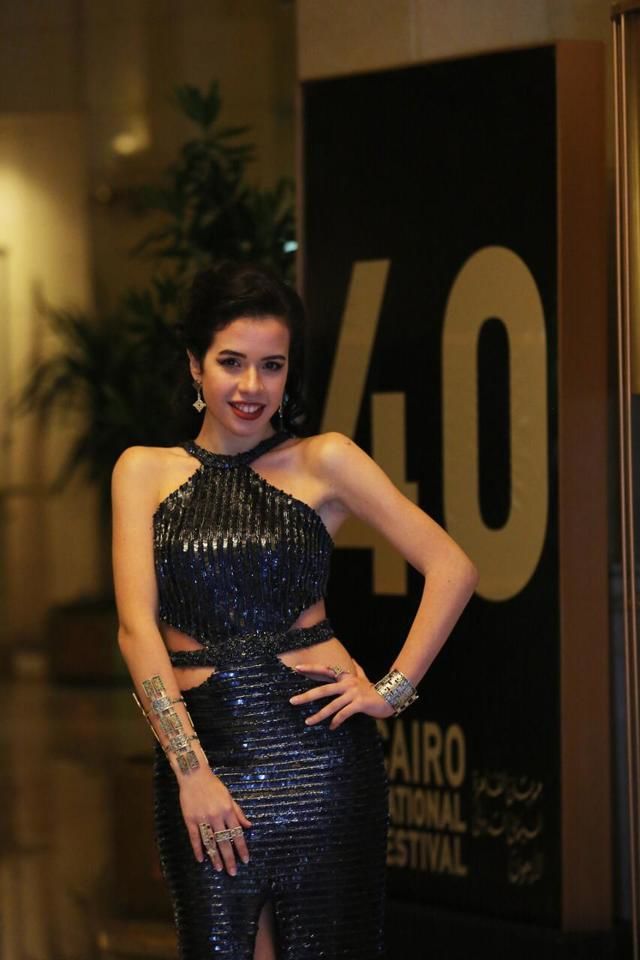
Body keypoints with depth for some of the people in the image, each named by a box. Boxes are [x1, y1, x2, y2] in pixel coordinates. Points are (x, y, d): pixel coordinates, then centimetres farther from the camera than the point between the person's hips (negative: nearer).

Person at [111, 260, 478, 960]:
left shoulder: (323, 462, 4)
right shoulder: (145, 471, 7)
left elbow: (451, 569, 3)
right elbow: (137, 626, -3)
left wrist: (393, 689, -5)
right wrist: (191, 769, -12)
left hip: (317, 746, -1)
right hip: (199, 750, 1)